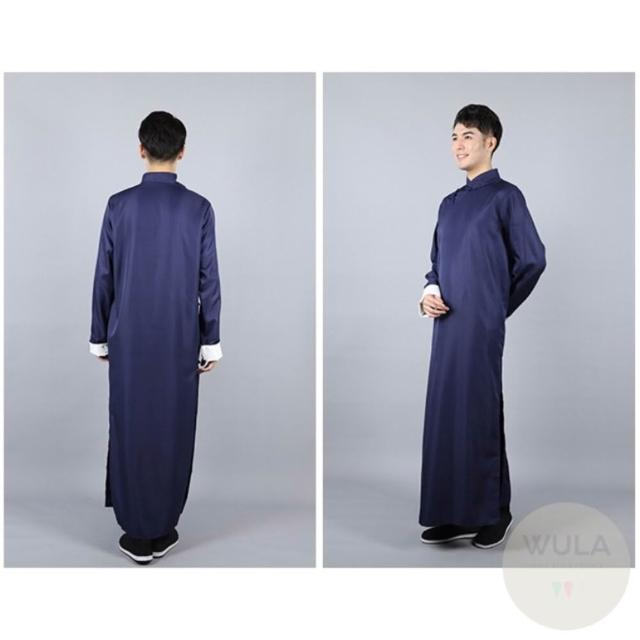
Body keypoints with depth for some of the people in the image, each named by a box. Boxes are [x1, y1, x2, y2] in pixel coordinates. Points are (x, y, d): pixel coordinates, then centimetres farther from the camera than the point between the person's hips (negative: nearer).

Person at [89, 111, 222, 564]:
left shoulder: (119, 205, -4)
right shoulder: (199, 208, -4)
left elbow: (104, 276, 0)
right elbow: (209, 280, -3)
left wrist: (100, 336, 10)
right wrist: (211, 341, 4)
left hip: (128, 337, 0)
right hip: (179, 338, 0)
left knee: (131, 427, 7)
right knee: (173, 428, 9)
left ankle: (138, 533, 13)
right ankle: (162, 530, 17)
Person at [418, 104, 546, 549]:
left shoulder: (505, 196, -3)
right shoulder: (449, 204, 17)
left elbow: (533, 260, -4)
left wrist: (498, 305, 4)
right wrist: (429, 292, 2)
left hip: (482, 327, -7)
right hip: (447, 325, 7)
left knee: (481, 415, -2)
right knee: (444, 415, 8)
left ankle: (493, 513, 11)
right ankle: (453, 513, 17)